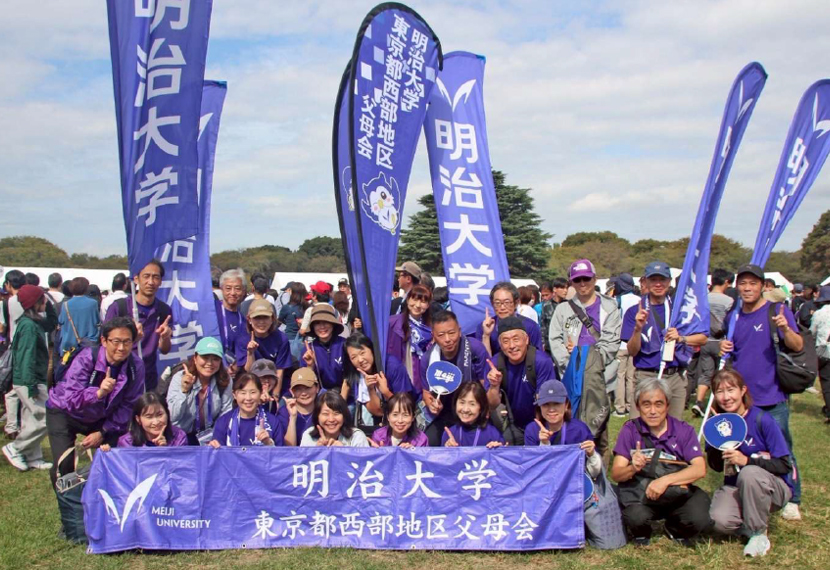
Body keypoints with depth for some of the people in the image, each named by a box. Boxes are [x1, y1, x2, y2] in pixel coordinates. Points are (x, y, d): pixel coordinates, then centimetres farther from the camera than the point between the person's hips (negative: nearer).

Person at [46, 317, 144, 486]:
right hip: (64, 412, -3)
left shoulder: (136, 366, -19)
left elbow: (128, 406, -10)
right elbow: (71, 399, -37)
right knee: (65, 465, -18)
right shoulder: (86, 358, -28)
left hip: (101, 418, 3)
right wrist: (98, 393, -53)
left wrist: (103, 432, -13)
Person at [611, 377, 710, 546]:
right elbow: (615, 473, -9)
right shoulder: (630, 429, -3)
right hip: (640, 494, -1)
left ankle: (674, 530, 10)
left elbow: (700, 469, -14)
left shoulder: (684, 430, 0)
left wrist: (666, 480, -29)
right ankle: (641, 534, 7)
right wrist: (633, 468, -33)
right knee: (635, 518, -33)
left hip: (678, 494, 2)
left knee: (698, 520, -27)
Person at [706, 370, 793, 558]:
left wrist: (746, 461, -27)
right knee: (720, 520, -29)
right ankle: (751, 521, 7)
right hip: (735, 487, 3)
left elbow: (784, 465, -15)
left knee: (749, 473, -38)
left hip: (773, 488, -3)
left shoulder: (762, 420, -15)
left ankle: (759, 533, -13)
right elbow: (716, 466, 2)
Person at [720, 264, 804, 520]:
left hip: (772, 398, -5)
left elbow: (798, 346, -14)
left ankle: (792, 501, 16)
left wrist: (785, 329, -33)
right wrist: (724, 349, -3)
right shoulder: (732, 318, 10)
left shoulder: (778, 311, -6)